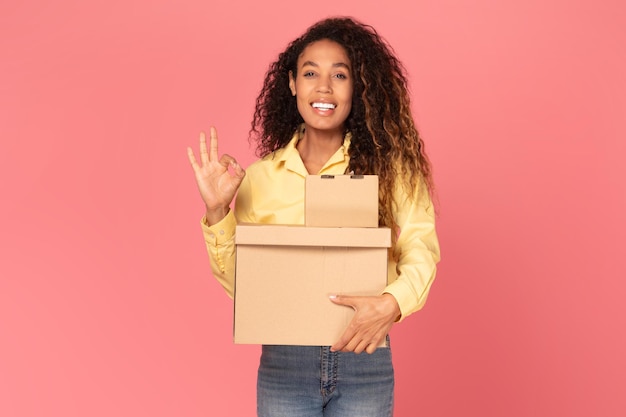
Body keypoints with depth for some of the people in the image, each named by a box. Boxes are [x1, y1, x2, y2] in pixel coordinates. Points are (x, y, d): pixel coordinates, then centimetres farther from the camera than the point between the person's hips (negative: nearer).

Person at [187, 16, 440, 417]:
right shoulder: (259, 177, 2)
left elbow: (421, 252, -10)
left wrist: (392, 303, -27)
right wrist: (218, 211, -9)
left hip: (364, 362, -1)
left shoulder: (388, 167, -2)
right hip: (283, 364, 1)